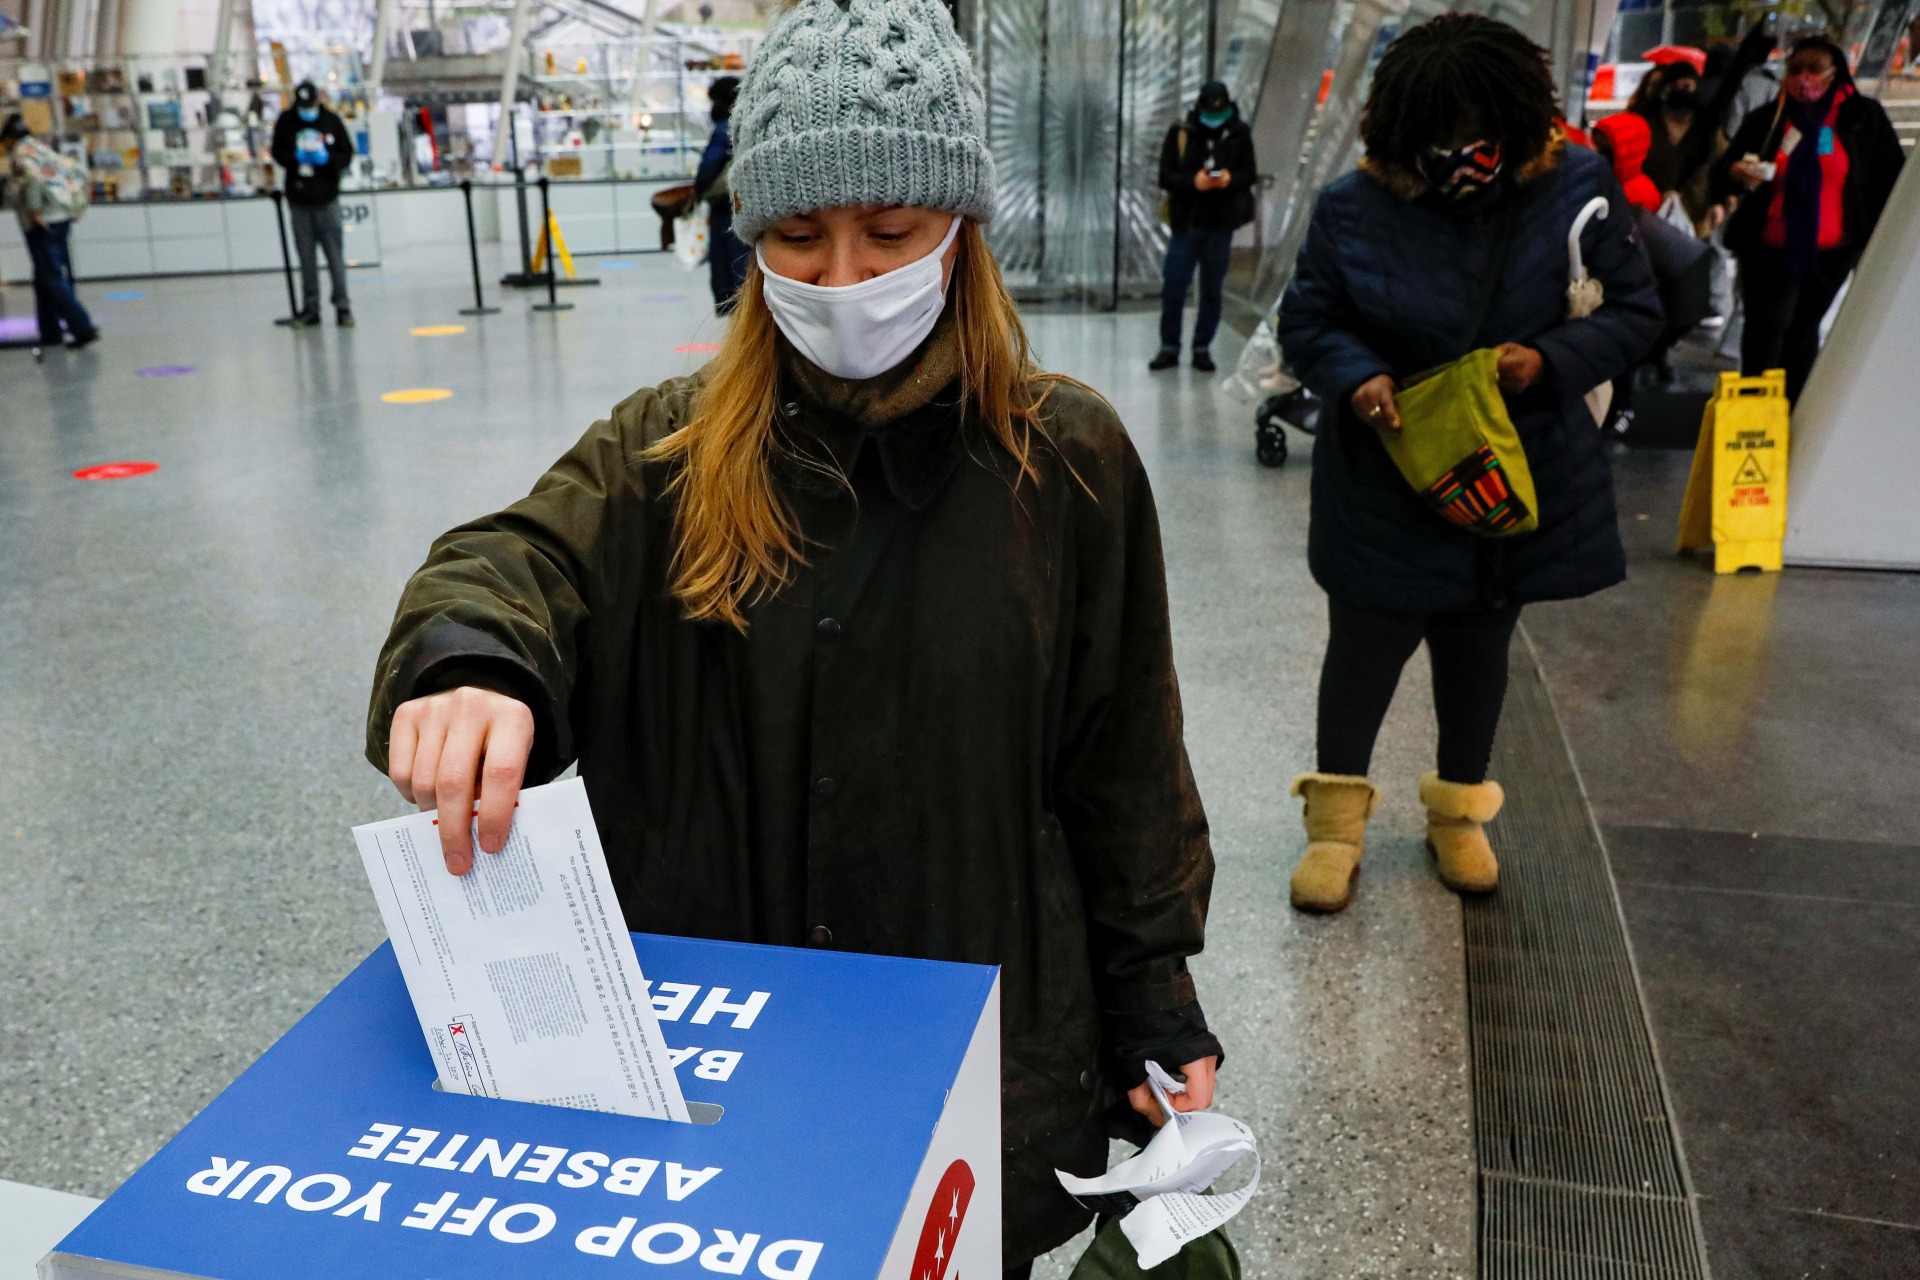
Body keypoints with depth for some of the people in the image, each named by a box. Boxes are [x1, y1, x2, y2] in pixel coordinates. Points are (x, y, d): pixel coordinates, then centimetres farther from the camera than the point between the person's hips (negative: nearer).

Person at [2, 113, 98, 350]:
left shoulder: (21, 153, -7)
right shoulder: (44, 149, 18)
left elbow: (33, 177, -26)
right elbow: (79, 173, 18)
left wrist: (34, 210, -20)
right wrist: (75, 204, 17)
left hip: (43, 223, -9)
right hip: (62, 217, 9)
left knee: (51, 279, -7)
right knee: (45, 278, 15)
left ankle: (84, 329, -12)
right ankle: (50, 332, 17)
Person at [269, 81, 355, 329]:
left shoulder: (332, 121, 1)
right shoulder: (286, 122, 3)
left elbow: (346, 156, 1)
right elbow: (278, 153, 6)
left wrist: (327, 158, -18)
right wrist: (295, 157, -14)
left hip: (327, 198, -1)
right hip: (298, 199, 2)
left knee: (335, 253, -4)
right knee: (306, 256, 6)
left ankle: (342, 306, 2)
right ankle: (310, 308, 12)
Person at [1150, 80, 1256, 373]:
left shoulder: (1239, 133, 1)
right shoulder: (1181, 132, -3)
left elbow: (1249, 174, 4)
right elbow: (1166, 176, -5)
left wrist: (1231, 178, -18)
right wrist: (1193, 181, -23)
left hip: (1221, 225, 1)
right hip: (1186, 222, -1)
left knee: (1212, 290, 6)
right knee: (1173, 288, -2)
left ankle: (1202, 349, 16)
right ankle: (1169, 347, 11)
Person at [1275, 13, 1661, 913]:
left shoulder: (1574, 189, -9)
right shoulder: (1355, 207, -12)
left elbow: (1635, 311, -2)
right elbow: (1306, 322, -3)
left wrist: (1550, 360, -21)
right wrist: (1356, 377, -23)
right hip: (1386, 481, -2)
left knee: (1480, 645, 18)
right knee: (1366, 644, 7)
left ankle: (1459, 807, 40)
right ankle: (1337, 817, 27)